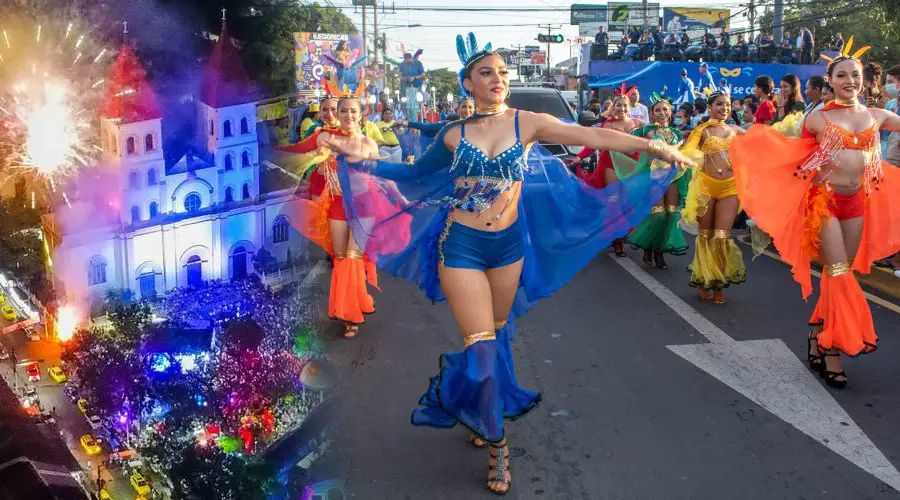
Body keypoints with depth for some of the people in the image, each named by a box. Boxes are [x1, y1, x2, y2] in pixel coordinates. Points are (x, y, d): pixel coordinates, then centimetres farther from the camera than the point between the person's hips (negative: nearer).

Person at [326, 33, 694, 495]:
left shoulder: (527, 123, -4)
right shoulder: (453, 136, -1)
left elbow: (593, 136, -11)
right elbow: (415, 174, 14)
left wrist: (653, 146, -16)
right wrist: (358, 159, 7)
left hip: (509, 245, 2)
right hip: (461, 246, -1)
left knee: (496, 339, 15)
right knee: (482, 348, -6)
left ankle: (479, 416, 40)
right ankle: (496, 442, 13)